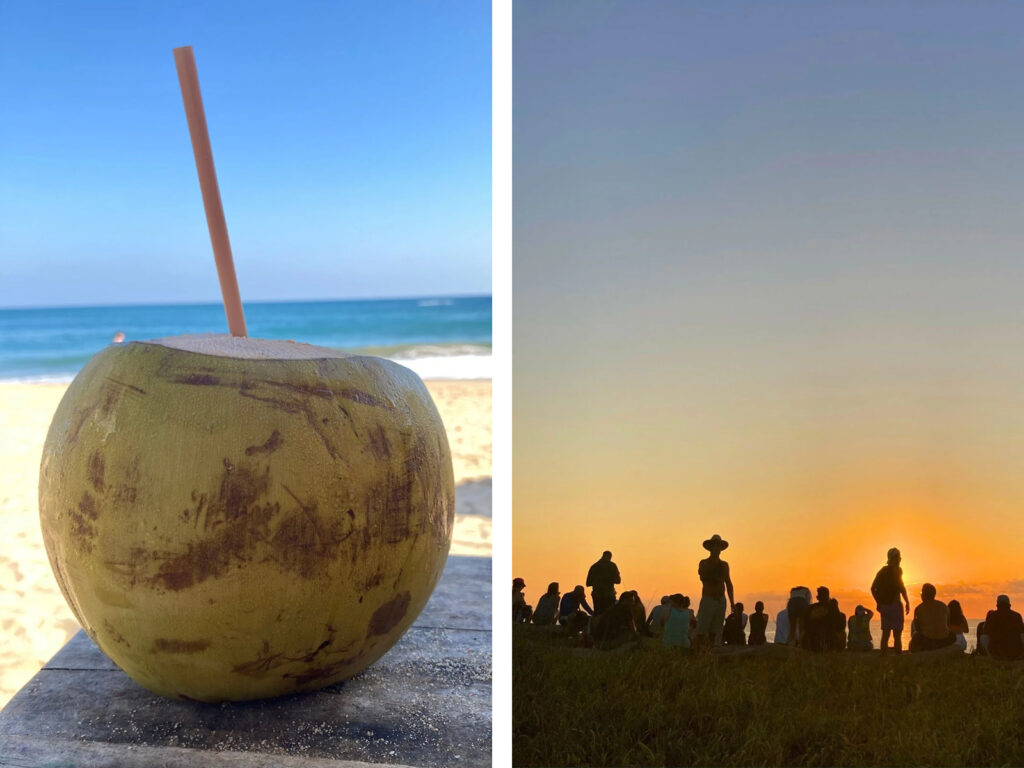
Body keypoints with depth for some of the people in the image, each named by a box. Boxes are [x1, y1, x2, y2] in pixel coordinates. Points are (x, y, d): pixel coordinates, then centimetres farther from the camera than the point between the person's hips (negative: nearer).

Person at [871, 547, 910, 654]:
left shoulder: (882, 570, 12)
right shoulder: (897, 570, -7)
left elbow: (873, 588, 12)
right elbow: (901, 587, -18)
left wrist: (878, 602, 18)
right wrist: (907, 602, -11)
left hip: (884, 605, 6)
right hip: (894, 604, -6)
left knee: (885, 634, 10)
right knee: (897, 635, -6)